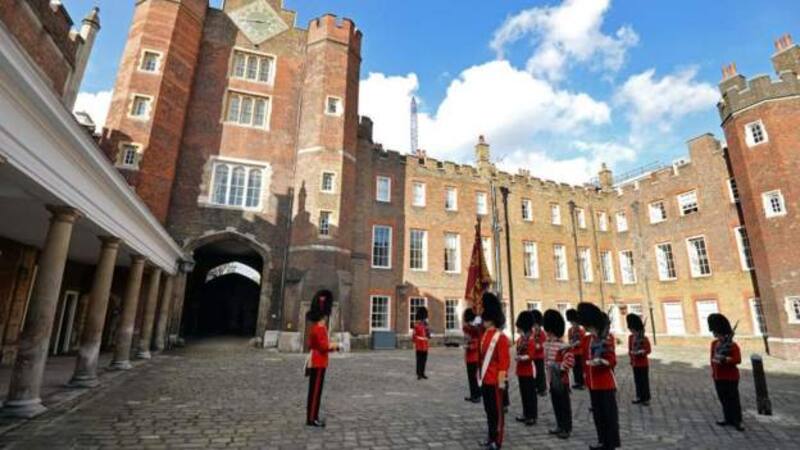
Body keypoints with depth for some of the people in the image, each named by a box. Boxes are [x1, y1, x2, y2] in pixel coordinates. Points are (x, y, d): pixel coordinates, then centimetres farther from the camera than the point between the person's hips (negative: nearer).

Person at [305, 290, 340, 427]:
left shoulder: (315, 327, 12)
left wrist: (330, 346, 10)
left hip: (316, 362, 10)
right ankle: (312, 418, 7)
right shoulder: (320, 328, -20)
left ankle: (313, 417, 23)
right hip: (318, 363, -10)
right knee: (315, 391, -1)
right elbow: (323, 346, -23)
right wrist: (334, 345, -8)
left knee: (315, 391, 15)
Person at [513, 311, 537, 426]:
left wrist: (520, 357, -30)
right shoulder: (519, 340, 9)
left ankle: (532, 417, 10)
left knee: (531, 394, 2)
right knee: (523, 394, 15)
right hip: (521, 371, 8)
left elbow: (530, 356, -21)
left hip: (529, 371, -8)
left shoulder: (530, 340, -16)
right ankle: (526, 414, 26)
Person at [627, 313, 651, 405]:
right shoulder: (631, 337, 5)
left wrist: (641, 352, -26)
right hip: (635, 363, 5)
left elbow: (648, 350, -12)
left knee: (644, 381, 2)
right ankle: (640, 397, 21)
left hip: (643, 363, -5)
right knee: (637, 381, 11)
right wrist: (631, 352, -5)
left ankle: (646, 399, 12)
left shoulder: (644, 338, -11)